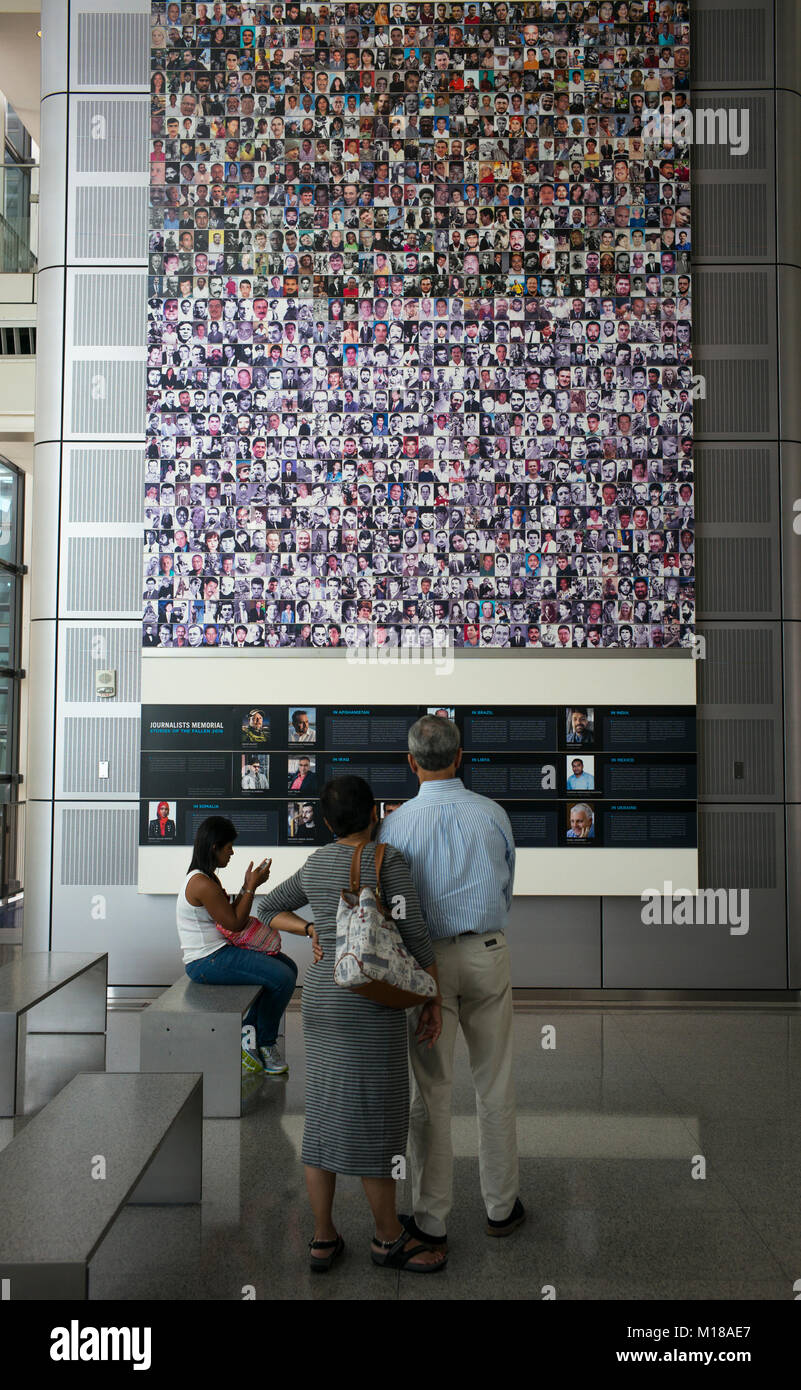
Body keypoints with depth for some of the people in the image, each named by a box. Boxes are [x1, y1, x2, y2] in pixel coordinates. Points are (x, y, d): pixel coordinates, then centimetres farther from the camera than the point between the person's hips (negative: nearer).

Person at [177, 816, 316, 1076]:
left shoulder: (207, 878, 13)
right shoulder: (202, 884, -20)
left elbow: (230, 916, 15)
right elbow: (235, 923, -16)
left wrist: (247, 886, 9)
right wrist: (252, 887, -9)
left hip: (220, 951, 11)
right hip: (207, 963, -11)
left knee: (288, 966, 10)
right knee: (283, 978, -18)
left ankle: (248, 1029, 14)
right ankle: (264, 1044, 5)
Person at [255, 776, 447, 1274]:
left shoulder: (316, 865, 7)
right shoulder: (389, 860, -13)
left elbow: (267, 910, 19)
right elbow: (417, 936, -12)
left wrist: (316, 932, 7)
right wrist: (435, 1004, -3)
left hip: (324, 996, 7)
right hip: (372, 1002, -7)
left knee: (328, 1112, 13)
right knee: (375, 1121, 4)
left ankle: (323, 1238, 19)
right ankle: (390, 1238, 18)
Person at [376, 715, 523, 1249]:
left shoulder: (396, 825, -10)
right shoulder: (493, 814, -3)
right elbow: (505, 890, 9)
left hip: (428, 960, -2)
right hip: (488, 953, 2)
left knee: (432, 1091, 7)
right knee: (495, 1084, 15)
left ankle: (432, 1222, 17)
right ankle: (502, 1207, 28)